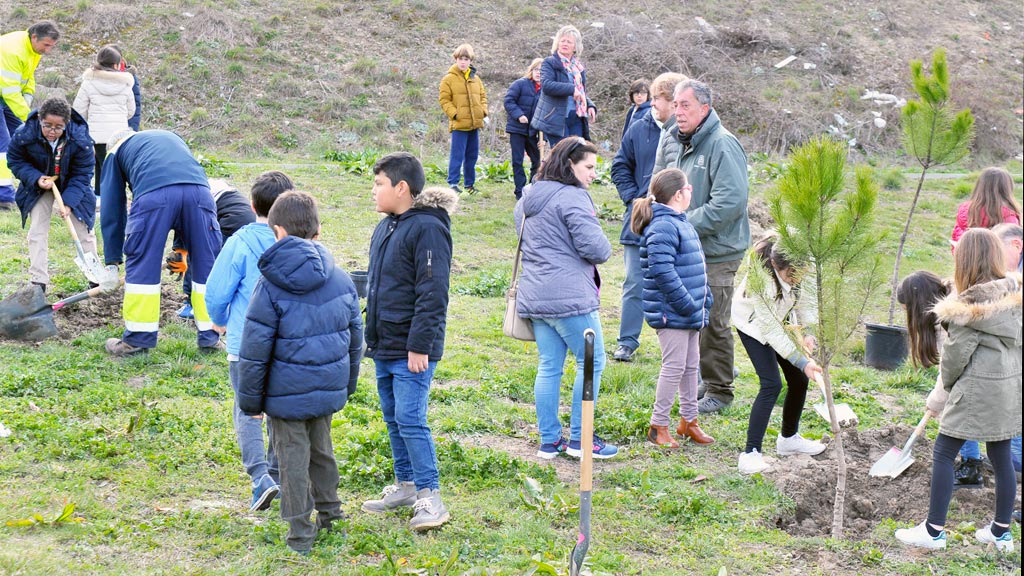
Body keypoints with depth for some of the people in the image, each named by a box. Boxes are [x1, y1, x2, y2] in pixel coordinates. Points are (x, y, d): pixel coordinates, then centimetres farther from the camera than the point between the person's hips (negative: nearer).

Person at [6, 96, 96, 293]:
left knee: (83, 229, 3)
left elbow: (82, 173, -20)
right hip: (40, 184, 1)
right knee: (38, 229, -4)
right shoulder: (24, 134, -30)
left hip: (71, 186, -1)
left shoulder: (80, 138, -31)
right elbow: (15, 160, -11)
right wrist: (35, 178, -28)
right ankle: (38, 281, 0)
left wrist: (69, 201, -28)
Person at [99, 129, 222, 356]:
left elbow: (111, 209, 28)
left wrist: (112, 260, 32)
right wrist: (182, 247, 40)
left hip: (153, 193, -3)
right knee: (206, 263, 12)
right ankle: (210, 337, 19)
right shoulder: (171, 137, 42)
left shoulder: (116, 152, 32)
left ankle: (138, 339, 13)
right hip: (199, 190, 3)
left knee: (142, 263, 9)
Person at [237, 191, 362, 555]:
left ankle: (300, 534, 12)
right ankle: (328, 510, 37)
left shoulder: (271, 286, -14)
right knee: (320, 446, 24)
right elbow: (355, 337, 10)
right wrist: (347, 385, 23)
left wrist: (250, 399, -1)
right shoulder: (341, 279, 1)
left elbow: (254, 350, -12)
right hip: (329, 388, 5)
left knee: (293, 458, 5)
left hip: (287, 392, -5)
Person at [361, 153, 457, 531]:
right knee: (393, 418, 15)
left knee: (410, 419, -11)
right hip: (384, 346, 9)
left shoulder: (428, 228, -16)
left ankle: (429, 497, -5)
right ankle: (405, 486, 25)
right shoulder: (386, 227, 14)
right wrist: (371, 336, 21)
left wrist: (420, 345, -21)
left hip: (411, 349, -9)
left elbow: (432, 294, -19)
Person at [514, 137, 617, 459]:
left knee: (549, 367, 11)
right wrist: (604, 251, 4)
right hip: (570, 298, -9)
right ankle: (580, 439, 6)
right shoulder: (572, 197, -14)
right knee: (592, 363, 3)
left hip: (534, 296, 9)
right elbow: (594, 248, -18)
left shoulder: (528, 197, 15)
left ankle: (549, 441, 14)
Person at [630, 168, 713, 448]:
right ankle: (658, 426, 8)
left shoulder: (680, 223, 14)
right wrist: (687, 304, -23)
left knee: (691, 365, 17)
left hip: (689, 312, 10)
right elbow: (662, 271, -27)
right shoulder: (663, 227, -20)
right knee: (674, 366, -3)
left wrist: (704, 300, 16)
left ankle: (688, 420, 30)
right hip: (671, 313, -10)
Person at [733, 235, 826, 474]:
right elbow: (771, 330, -35)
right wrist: (803, 361, -36)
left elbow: (809, 302, -12)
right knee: (771, 384, -19)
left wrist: (809, 334, -28)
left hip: (783, 319, 6)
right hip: (754, 323, -6)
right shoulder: (760, 277, -40)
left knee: (799, 379, 9)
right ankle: (751, 452, -16)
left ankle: (789, 438, 32)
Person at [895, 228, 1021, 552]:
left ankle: (934, 530, 1)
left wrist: (948, 382, 8)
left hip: (978, 387, -8)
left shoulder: (972, 304, -16)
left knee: (943, 452, 1)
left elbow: (957, 351, -12)